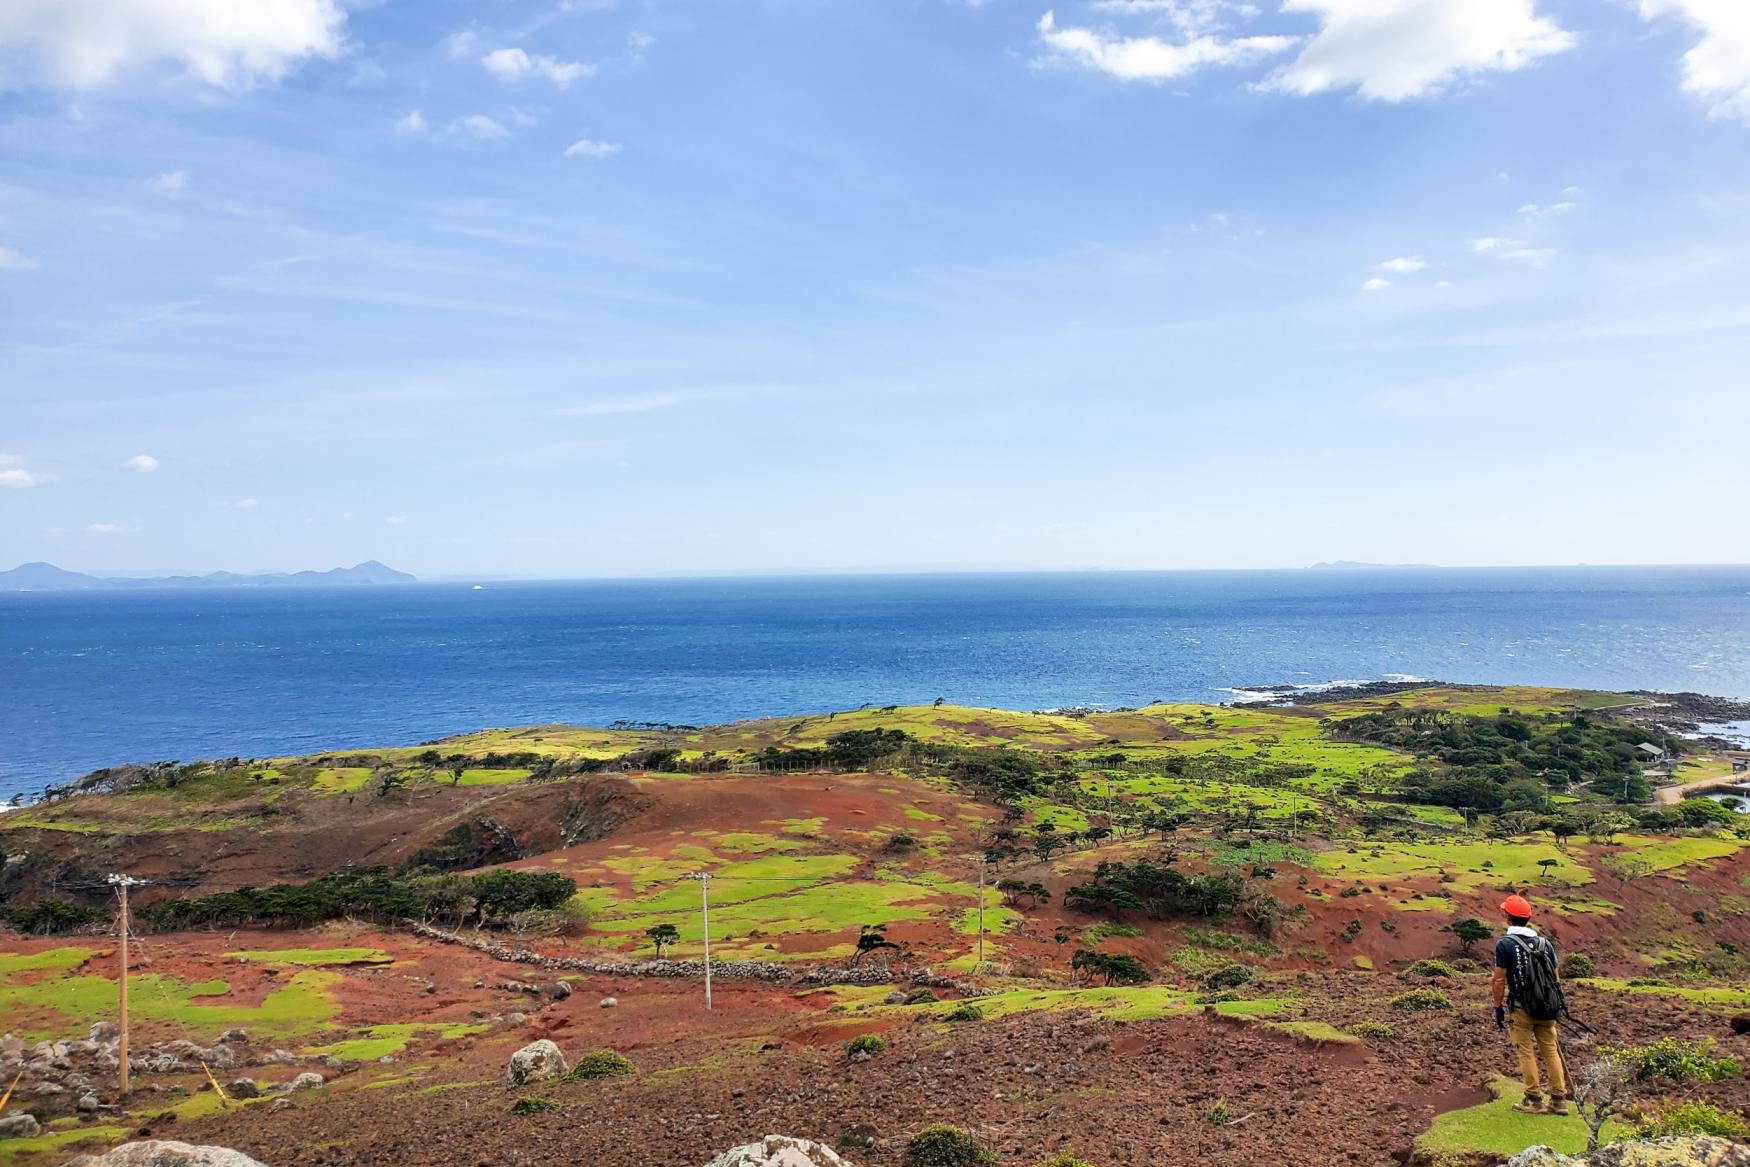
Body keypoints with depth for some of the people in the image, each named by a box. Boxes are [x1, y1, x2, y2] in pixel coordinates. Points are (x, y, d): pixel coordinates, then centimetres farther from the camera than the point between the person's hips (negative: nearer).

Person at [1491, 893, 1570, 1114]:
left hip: (1521, 1006, -4)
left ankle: (1534, 1100, 8)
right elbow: (1555, 977, 10)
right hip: (1547, 1007, 4)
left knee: (1527, 1052, 5)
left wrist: (1498, 1007, -1)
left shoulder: (1505, 944, -10)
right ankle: (1559, 1100, 15)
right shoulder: (1545, 943, 5)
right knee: (1550, 1050, 12)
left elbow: (1500, 980, -10)